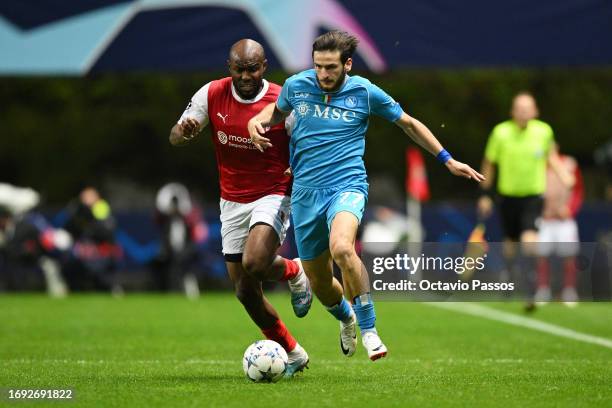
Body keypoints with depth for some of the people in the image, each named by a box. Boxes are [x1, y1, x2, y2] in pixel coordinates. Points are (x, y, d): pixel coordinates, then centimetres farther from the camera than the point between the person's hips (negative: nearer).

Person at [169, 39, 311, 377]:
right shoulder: (212, 95, -5)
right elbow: (175, 138, -3)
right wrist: (184, 131, -27)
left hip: (273, 195, -4)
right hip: (232, 203, 4)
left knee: (254, 264, -31)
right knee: (246, 293, 4)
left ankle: (293, 272, 5)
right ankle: (292, 353, 23)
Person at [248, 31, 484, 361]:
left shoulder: (364, 92, -3)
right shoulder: (296, 86, 2)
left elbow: (409, 124, 12)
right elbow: (277, 110, 25)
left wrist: (448, 160, 13)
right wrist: (257, 121, 2)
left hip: (348, 185, -3)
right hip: (306, 193, 3)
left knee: (341, 248, -34)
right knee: (319, 283, 7)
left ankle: (368, 329, -19)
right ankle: (346, 318, 43)